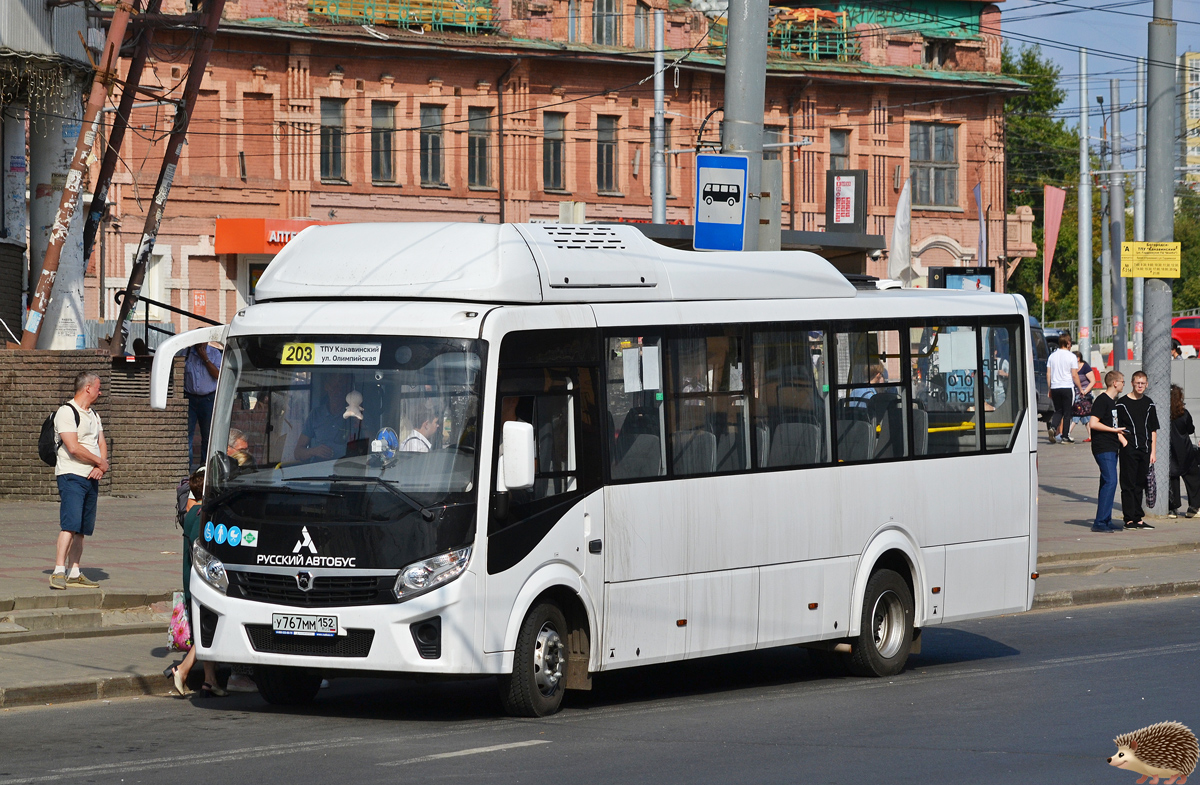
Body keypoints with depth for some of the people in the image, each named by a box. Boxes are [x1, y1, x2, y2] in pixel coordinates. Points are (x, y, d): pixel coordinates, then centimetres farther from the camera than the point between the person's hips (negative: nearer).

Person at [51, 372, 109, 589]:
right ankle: (58, 572, -22)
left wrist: (100, 467, -4)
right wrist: (100, 462, -8)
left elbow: (101, 444, 16)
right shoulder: (66, 412, -8)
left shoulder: (93, 415, 20)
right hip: (71, 476, -8)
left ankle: (74, 574, 8)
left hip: (91, 477, 8)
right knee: (70, 524, -18)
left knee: (82, 529, 6)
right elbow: (73, 447, -17)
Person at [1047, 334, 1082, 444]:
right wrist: (1080, 388, 2)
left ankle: (1053, 427, -12)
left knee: (1058, 411, 14)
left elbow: (1048, 374, 9)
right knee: (1067, 412, 3)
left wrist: (1049, 389, 16)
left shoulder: (1052, 356, 7)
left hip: (1055, 387, 4)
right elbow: (1074, 375, -8)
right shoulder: (1071, 356, -6)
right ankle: (1065, 436, 3)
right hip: (1067, 387, -4)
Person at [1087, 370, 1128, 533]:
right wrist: (1114, 430, -13)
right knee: (1110, 482, -15)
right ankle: (1100, 522, -17)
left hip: (1112, 448, 10)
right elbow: (1093, 423, -19)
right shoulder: (1102, 400, -11)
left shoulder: (1113, 402, 19)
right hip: (1103, 448, -10)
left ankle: (1106, 521, 12)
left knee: (1107, 483, 10)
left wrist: (1125, 443, 16)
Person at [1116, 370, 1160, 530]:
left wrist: (1152, 451, 10)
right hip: (1129, 449, -5)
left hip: (1144, 450, 5)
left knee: (1140, 485, 10)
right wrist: (1123, 442, -11)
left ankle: (1138, 518, 15)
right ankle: (1129, 519, -2)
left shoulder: (1148, 403, 11)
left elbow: (1153, 430, 15)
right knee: (1128, 485, -4)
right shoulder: (1122, 403, -3)